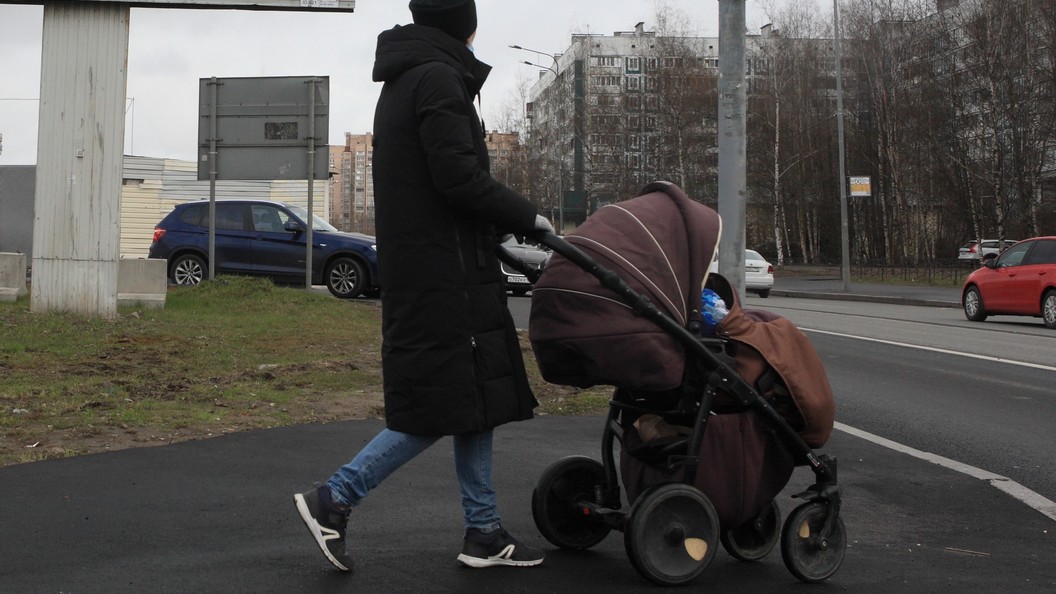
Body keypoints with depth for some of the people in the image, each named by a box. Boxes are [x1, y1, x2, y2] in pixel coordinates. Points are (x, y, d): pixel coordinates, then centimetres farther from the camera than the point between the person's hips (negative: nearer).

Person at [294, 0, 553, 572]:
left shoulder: (400, 84, 20)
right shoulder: (438, 79, -12)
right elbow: (459, 178, -20)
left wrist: (502, 229, 17)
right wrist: (527, 216, -8)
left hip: (412, 267, 10)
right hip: (444, 273, -10)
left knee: (473, 400, 12)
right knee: (451, 404, -3)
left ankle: (483, 531, 17)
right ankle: (334, 498, 0)